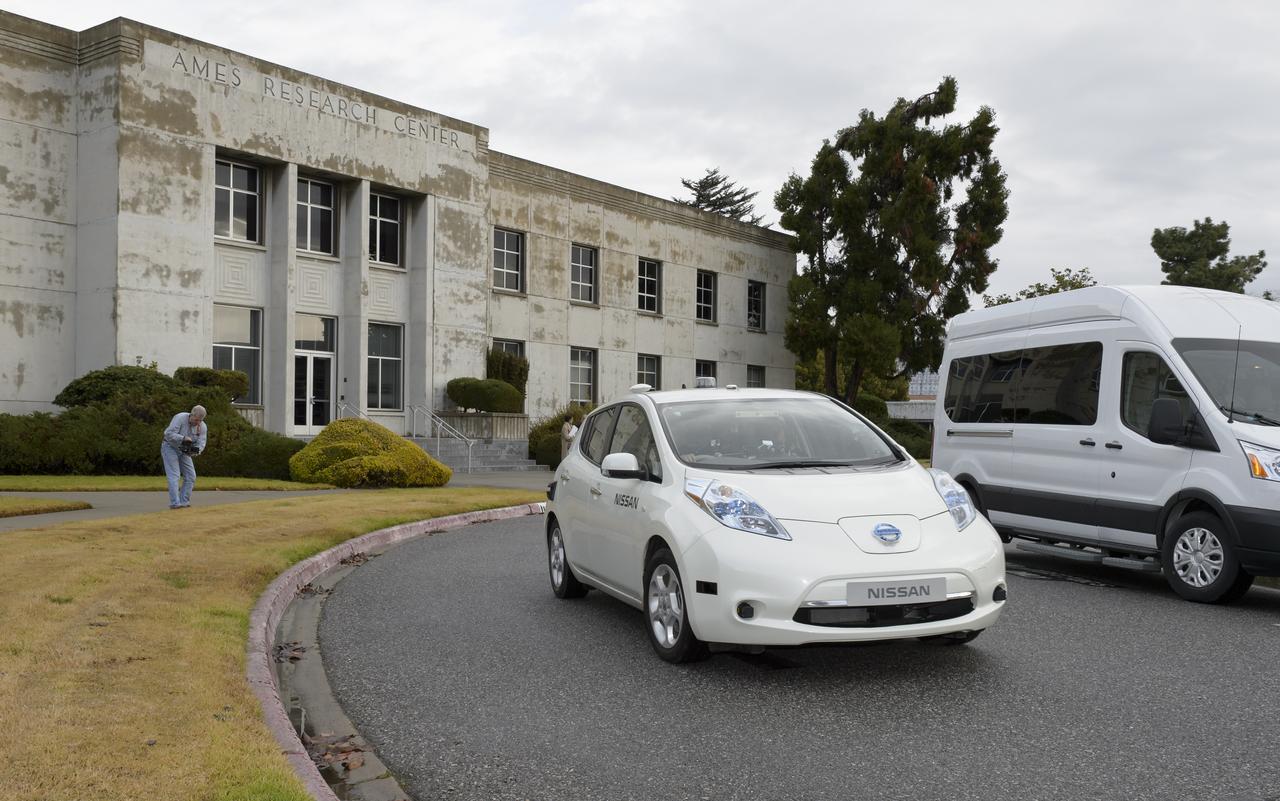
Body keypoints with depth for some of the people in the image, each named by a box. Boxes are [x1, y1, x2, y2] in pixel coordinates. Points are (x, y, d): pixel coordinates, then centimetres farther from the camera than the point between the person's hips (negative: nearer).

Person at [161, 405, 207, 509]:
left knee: (190, 476, 0)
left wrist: (196, 450, -35)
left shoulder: (203, 427, -8)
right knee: (174, 475, -15)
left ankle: (184, 502, 7)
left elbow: (201, 443, -14)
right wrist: (183, 438, -38)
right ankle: (174, 503, -18)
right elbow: (169, 433, -30)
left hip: (184, 451, 6)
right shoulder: (180, 418, -23)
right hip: (170, 447, -6)